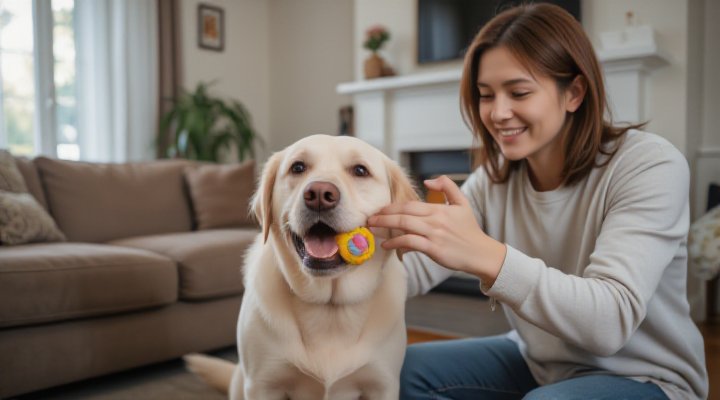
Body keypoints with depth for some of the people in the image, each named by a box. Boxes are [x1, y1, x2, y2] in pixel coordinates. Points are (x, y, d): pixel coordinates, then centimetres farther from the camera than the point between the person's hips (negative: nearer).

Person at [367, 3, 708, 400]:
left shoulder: (650, 166, -23)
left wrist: (486, 256, -48)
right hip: (539, 362, 6)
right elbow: (418, 268, -13)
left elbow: (610, 323, -34)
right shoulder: (494, 177, -6)